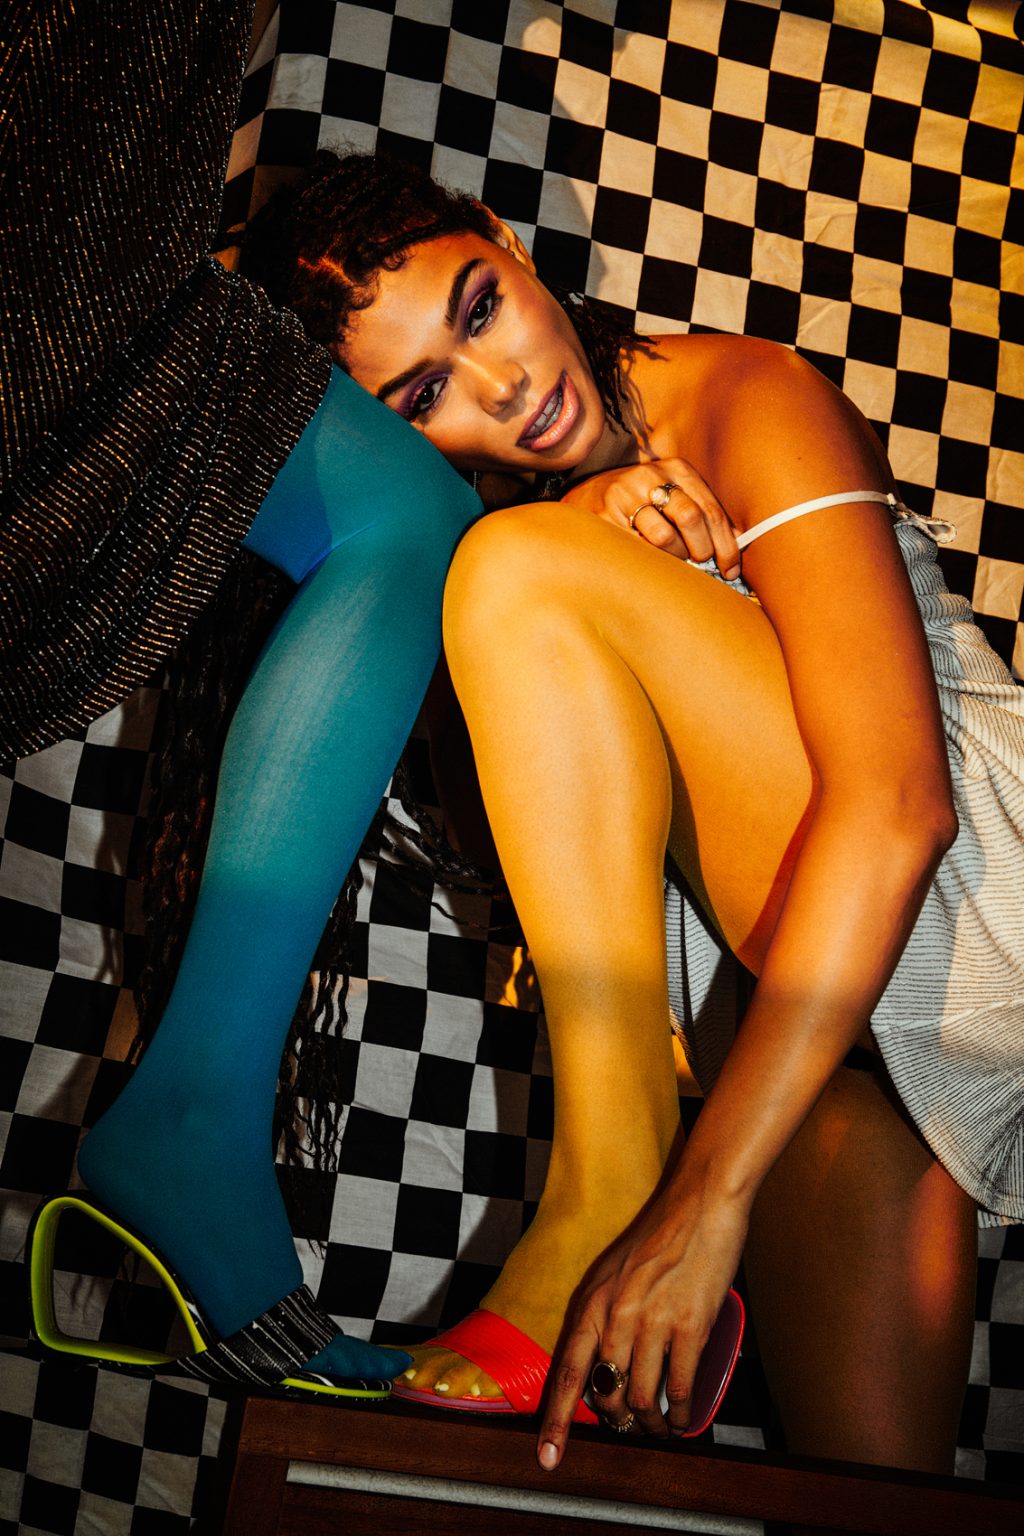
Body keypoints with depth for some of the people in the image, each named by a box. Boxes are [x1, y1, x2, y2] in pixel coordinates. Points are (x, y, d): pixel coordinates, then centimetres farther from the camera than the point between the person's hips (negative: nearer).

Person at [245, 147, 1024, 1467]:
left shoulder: (747, 401, -8)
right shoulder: (520, 505, 14)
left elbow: (896, 800, -22)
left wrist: (703, 1197, -29)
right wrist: (593, 523, -19)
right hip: (828, 1011, 6)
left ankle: (607, 1197, -23)